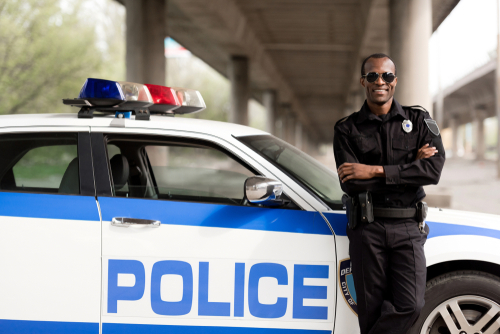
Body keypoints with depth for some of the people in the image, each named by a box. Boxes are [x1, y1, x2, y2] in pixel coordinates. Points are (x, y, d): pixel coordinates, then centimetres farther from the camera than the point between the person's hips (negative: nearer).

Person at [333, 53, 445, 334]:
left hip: (407, 228, 1)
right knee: (372, 311, 1)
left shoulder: (419, 121, 8)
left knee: (410, 305, -13)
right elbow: (352, 185, -9)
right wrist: (409, 166, -9)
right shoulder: (347, 129, 5)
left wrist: (375, 171, -13)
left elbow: (433, 170, -9)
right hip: (367, 229, 0)